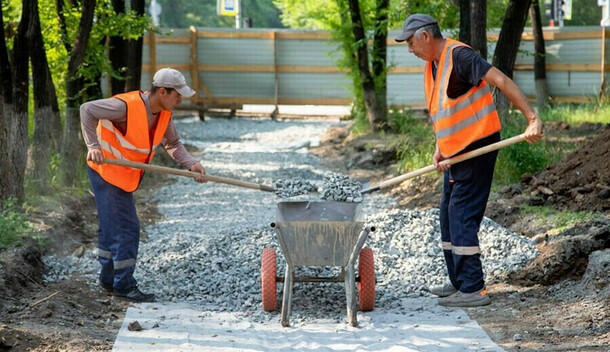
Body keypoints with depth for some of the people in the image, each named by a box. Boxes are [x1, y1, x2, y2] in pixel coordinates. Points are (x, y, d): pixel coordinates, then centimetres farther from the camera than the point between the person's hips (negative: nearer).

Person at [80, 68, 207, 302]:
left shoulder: (164, 113, -4)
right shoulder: (127, 106, -27)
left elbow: (172, 143, 8)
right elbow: (87, 109, -23)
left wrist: (191, 164, -9)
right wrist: (93, 146, -29)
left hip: (124, 174, 9)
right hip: (106, 170, -9)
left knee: (111, 226, 19)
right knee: (126, 228, -9)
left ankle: (108, 280, 31)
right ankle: (124, 285, -2)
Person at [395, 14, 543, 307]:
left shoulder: (458, 55, -16)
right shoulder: (430, 68, 14)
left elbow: (501, 81, -23)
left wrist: (532, 118, -30)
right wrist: (439, 149, 5)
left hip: (478, 148, -10)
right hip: (457, 153, 10)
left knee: (462, 217, -12)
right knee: (449, 216, 14)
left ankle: (473, 289, -9)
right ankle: (459, 282, 24)